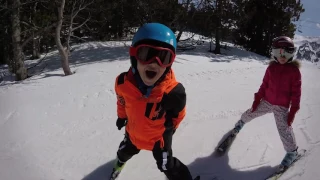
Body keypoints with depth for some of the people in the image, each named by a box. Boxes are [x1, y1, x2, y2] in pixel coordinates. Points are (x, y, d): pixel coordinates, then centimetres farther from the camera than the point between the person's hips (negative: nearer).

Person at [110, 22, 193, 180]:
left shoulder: (174, 91, -38)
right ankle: (120, 160, 69)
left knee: (167, 165, 12)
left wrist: (170, 127, 2)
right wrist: (121, 116, 13)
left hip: (159, 136, -4)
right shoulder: (123, 83, -30)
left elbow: (178, 113, -13)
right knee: (125, 150, 32)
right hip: (133, 131, 4)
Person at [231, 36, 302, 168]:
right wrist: (257, 99, 6)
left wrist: (293, 110, -11)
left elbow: (296, 92, -9)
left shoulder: (294, 70, -11)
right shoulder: (271, 67, -2)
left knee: (284, 129, -7)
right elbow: (264, 85, 6)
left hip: (282, 107, -4)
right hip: (266, 101, 4)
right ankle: (242, 122, 51)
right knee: (250, 114, 15)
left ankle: (292, 152, 18)